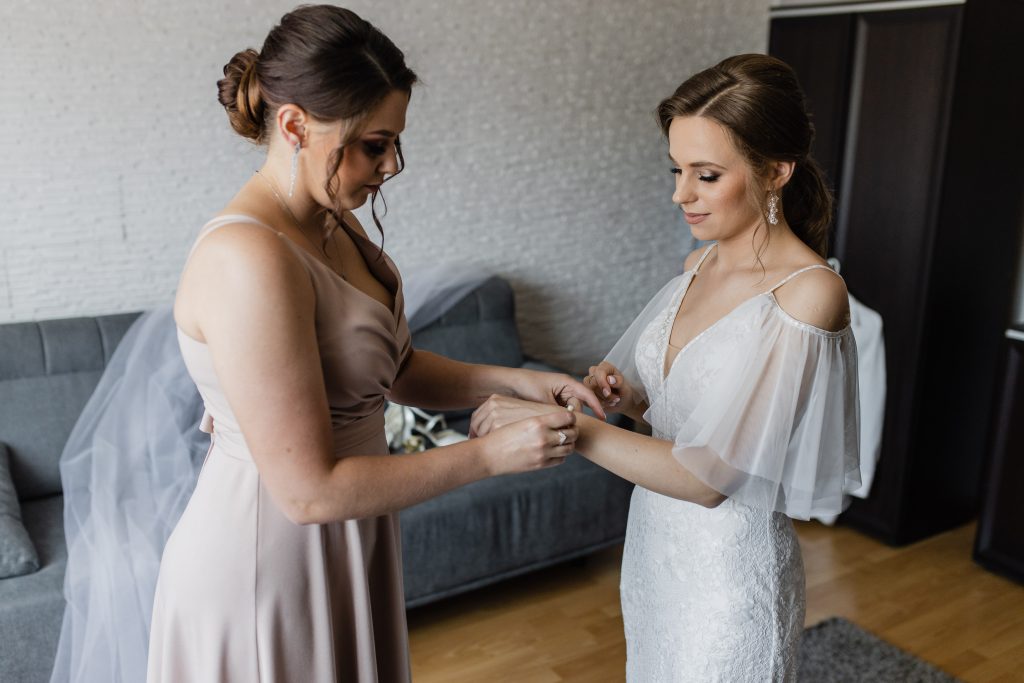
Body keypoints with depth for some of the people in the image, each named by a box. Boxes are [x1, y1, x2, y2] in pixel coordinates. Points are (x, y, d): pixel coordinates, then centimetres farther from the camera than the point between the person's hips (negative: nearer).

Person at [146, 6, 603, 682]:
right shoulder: (250, 260, -28)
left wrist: (514, 381, -6)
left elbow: (394, 367, 8)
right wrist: (491, 454, -23)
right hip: (265, 568, -8)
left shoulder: (336, 227, 0)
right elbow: (309, 491, -27)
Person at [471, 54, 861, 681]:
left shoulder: (810, 293, -23)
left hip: (731, 565, -7)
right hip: (656, 536, 7)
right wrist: (628, 397, -9)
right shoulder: (702, 264, 0)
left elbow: (710, 476, -26)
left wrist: (568, 426, -27)